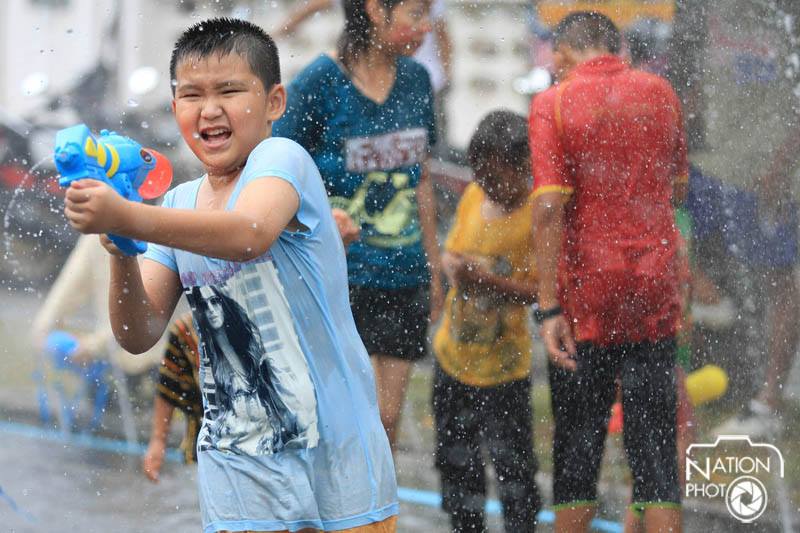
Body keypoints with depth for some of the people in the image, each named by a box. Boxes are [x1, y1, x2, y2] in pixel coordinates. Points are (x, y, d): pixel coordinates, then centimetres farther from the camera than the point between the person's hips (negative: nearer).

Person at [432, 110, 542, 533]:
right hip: (453, 352, 6)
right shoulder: (474, 197, 2)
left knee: (512, 461, -3)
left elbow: (537, 289, -21)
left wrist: (487, 280, -32)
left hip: (503, 362, -6)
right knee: (455, 456, 15)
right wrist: (451, 264, -9)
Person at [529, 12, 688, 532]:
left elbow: (549, 206, -14)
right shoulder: (660, 93, 6)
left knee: (578, 448, 8)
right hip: (654, 294, 2)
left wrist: (550, 306, -15)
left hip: (585, 299, -2)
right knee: (655, 448, 4)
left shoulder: (553, 103, -6)